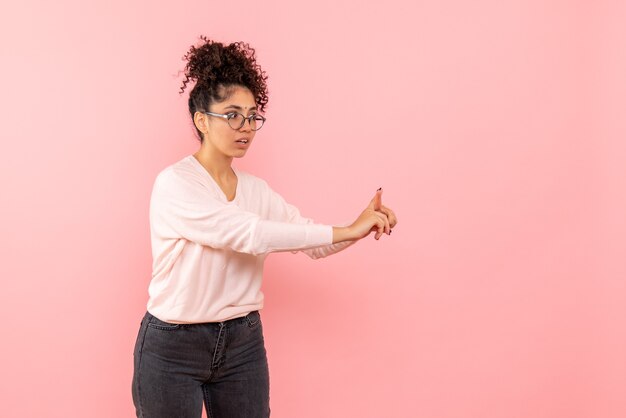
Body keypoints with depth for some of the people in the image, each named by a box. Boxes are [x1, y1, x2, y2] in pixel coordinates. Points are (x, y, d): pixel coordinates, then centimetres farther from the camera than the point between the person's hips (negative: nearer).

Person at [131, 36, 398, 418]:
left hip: (244, 344, 5)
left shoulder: (256, 189, 4)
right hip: (173, 348, -5)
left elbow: (314, 242, 2)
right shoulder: (174, 184, -17)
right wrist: (346, 230, -27)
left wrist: (363, 226, -19)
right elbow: (247, 234, -28)